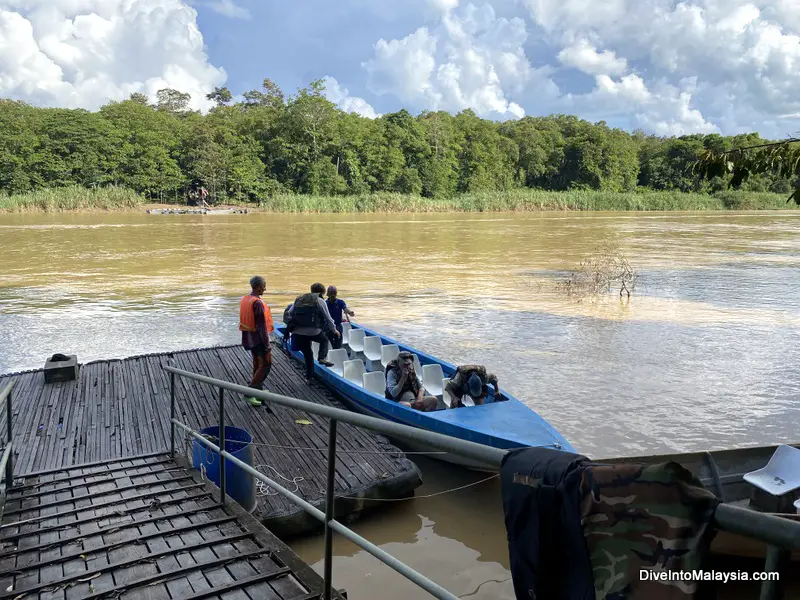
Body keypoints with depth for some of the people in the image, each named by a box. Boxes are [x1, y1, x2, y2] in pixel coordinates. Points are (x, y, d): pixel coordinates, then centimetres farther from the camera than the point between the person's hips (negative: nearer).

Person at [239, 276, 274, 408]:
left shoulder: (244, 300, 5)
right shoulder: (258, 303, -22)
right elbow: (262, 327, -22)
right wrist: (267, 345, -18)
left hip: (249, 337, 9)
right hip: (258, 338, -9)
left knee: (257, 364, 19)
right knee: (265, 365, -2)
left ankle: (258, 389, 29)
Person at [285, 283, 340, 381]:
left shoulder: (299, 299, 18)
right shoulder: (320, 301, 5)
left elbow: (289, 313, 19)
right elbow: (328, 318, 6)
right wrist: (334, 330, 20)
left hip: (297, 332, 4)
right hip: (313, 331, -4)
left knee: (307, 354, 18)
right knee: (324, 340, 27)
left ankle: (309, 376, 21)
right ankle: (322, 357, 5)